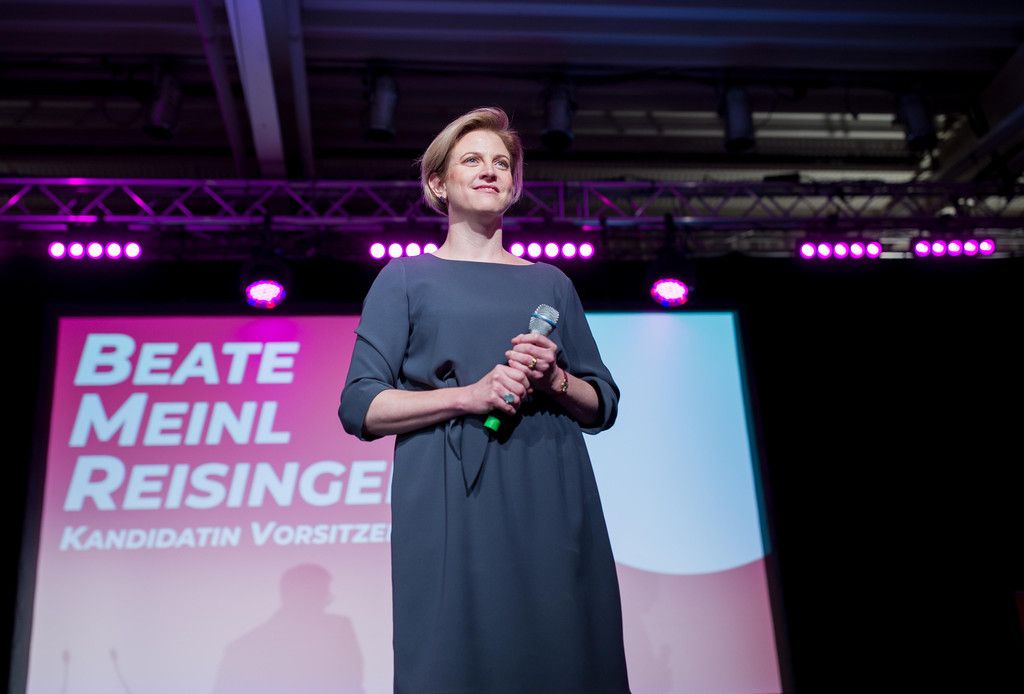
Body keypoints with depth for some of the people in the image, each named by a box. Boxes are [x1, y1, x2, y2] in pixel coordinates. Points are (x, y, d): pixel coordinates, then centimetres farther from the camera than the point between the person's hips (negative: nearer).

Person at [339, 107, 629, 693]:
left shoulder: (550, 282, 17)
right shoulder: (407, 277, 8)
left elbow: (604, 406, 17)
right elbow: (359, 408, -1)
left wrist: (554, 380, -5)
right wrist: (467, 395, -14)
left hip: (552, 499, 3)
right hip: (451, 502, -3)